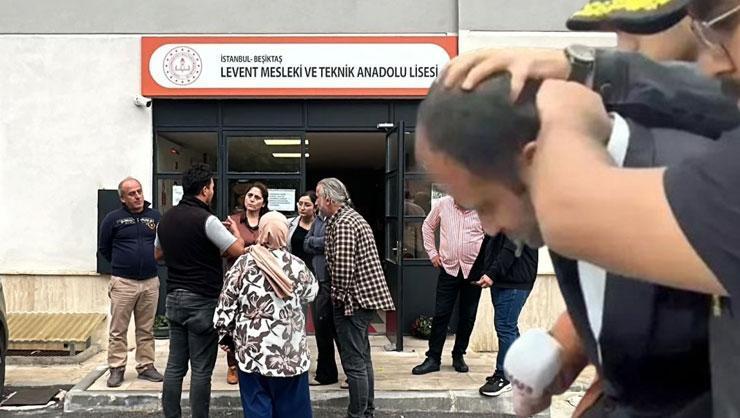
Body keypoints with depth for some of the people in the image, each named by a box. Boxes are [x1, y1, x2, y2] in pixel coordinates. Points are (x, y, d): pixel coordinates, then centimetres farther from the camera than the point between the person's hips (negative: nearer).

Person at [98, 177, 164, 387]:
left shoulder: (155, 216, 5)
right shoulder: (113, 218, -1)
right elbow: (104, 248, 8)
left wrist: (150, 261, 9)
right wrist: (121, 264, 10)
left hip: (150, 281, 2)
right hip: (123, 283, -2)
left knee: (146, 330, 10)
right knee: (118, 330, 2)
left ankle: (146, 366, 19)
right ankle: (116, 369, 11)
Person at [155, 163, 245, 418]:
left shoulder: (167, 218, 10)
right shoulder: (206, 219, -14)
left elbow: (158, 254, 24)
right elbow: (238, 251, -16)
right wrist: (235, 230, 3)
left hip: (174, 298, 7)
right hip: (202, 301, -7)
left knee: (175, 365, 11)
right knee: (201, 369, 0)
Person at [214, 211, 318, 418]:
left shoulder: (243, 264, -7)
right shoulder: (296, 265, -6)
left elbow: (226, 307, -3)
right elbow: (310, 293, 13)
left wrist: (225, 336, 11)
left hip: (252, 351, 0)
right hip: (291, 352, 0)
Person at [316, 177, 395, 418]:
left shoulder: (342, 224, -17)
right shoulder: (351, 216, 15)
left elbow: (342, 268, -25)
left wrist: (339, 294, -9)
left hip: (353, 298, -11)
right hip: (366, 296, 11)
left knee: (353, 362, -4)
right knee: (362, 357, 18)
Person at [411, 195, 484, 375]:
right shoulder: (443, 204, -1)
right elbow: (428, 226, 12)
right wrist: (432, 252, 7)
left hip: (473, 270, 0)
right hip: (448, 268, 0)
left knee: (468, 316, 10)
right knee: (440, 315, 2)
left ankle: (459, 356, 26)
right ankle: (433, 358, 12)